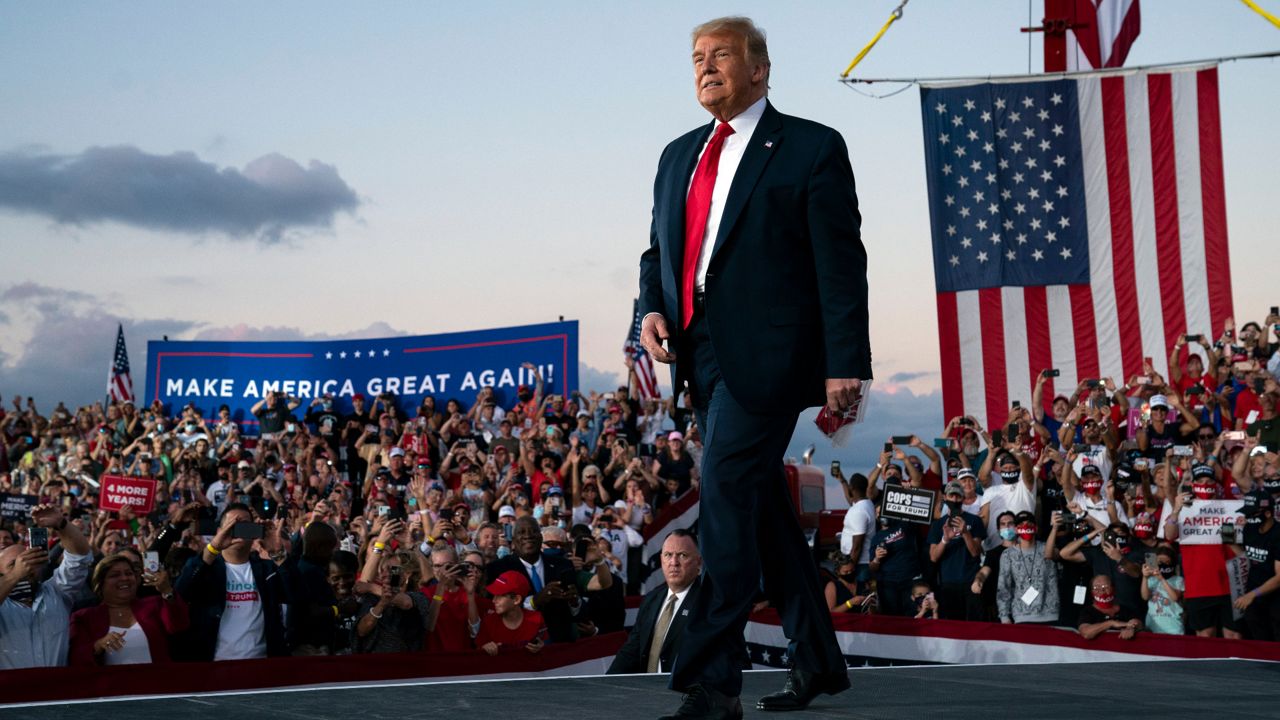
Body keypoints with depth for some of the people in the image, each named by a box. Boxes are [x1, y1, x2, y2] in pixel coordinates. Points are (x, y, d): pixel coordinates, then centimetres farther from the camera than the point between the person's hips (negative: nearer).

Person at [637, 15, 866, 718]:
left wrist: (845, 363, -13)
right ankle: (817, 660, 23)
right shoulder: (679, 155, 19)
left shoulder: (813, 148, -1)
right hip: (702, 352, 7)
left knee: (726, 491, -16)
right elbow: (657, 249, 23)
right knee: (761, 503, 12)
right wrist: (653, 308, 2)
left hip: (766, 351, -7)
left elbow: (840, 264, -6)